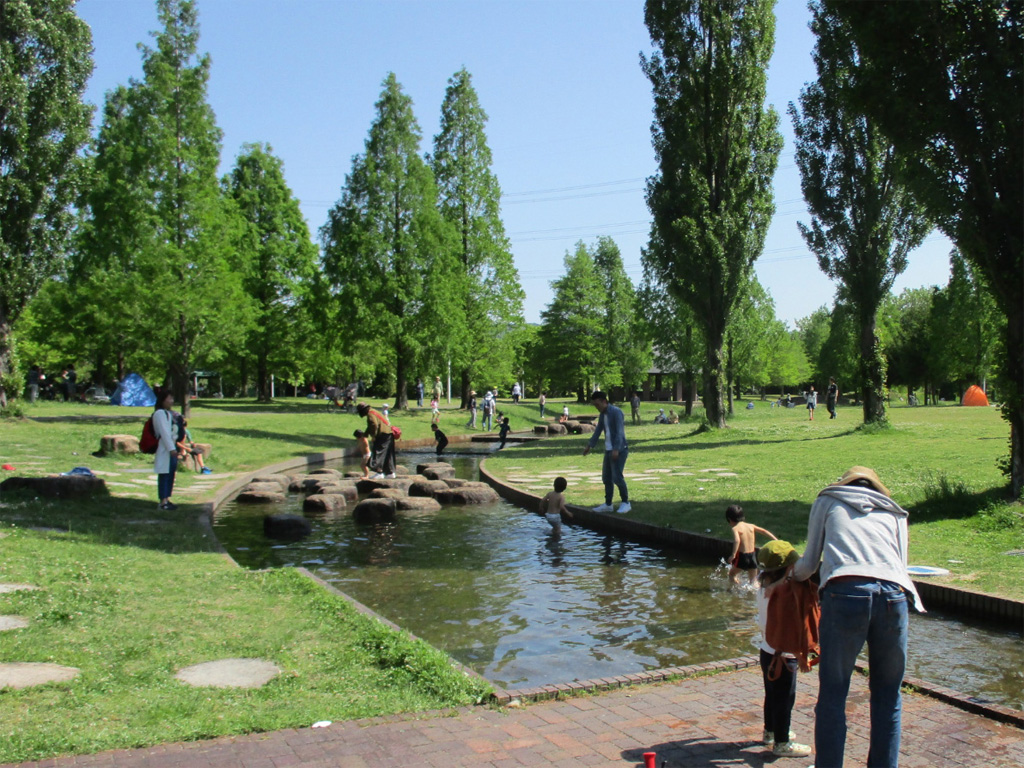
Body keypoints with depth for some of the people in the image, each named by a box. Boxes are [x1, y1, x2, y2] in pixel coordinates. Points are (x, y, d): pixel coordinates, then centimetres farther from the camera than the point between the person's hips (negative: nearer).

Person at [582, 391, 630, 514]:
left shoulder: (616, 412, -13)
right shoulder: (602, 415, 12)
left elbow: (620, 432, -20)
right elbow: (598, 431, 19)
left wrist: (616, 449, -28)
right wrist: (589, 446, 12)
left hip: (620, 450, -8)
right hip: (608, 450, 8)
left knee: (617, 476, -12)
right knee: (606, 477, 9)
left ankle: (625, 502, 2)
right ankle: (608, 504, 17)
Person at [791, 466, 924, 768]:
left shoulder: (827, 501, 25)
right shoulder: (894, 512, 31)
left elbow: (809, 563, 22)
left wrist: (794, 574, 42)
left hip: (845, 593, -2)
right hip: (893, 596, 3)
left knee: (832, 695, 4)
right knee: (887, 697, 15)